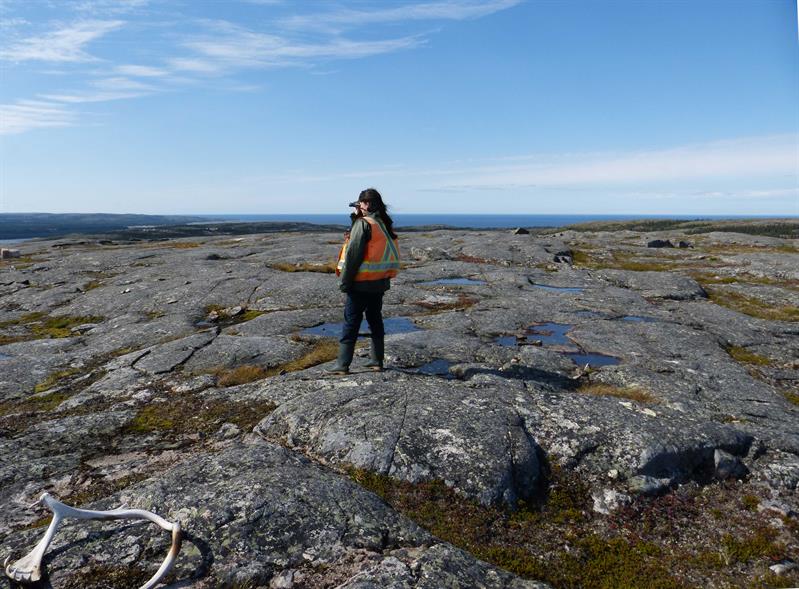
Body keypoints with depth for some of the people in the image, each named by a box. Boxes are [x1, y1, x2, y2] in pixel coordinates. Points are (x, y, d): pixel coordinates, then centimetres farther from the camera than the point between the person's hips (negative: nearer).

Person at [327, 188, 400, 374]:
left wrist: (344, 281, -11)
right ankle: (377, 360, 20)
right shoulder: (385, 224, 9)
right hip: (380, 281, 7)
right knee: (375, 319, 15)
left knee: (351, 323, -1)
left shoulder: (363, 224, -14)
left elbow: (353, 255, -17)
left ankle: (342, 364, 3)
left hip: (361, 283, -7)